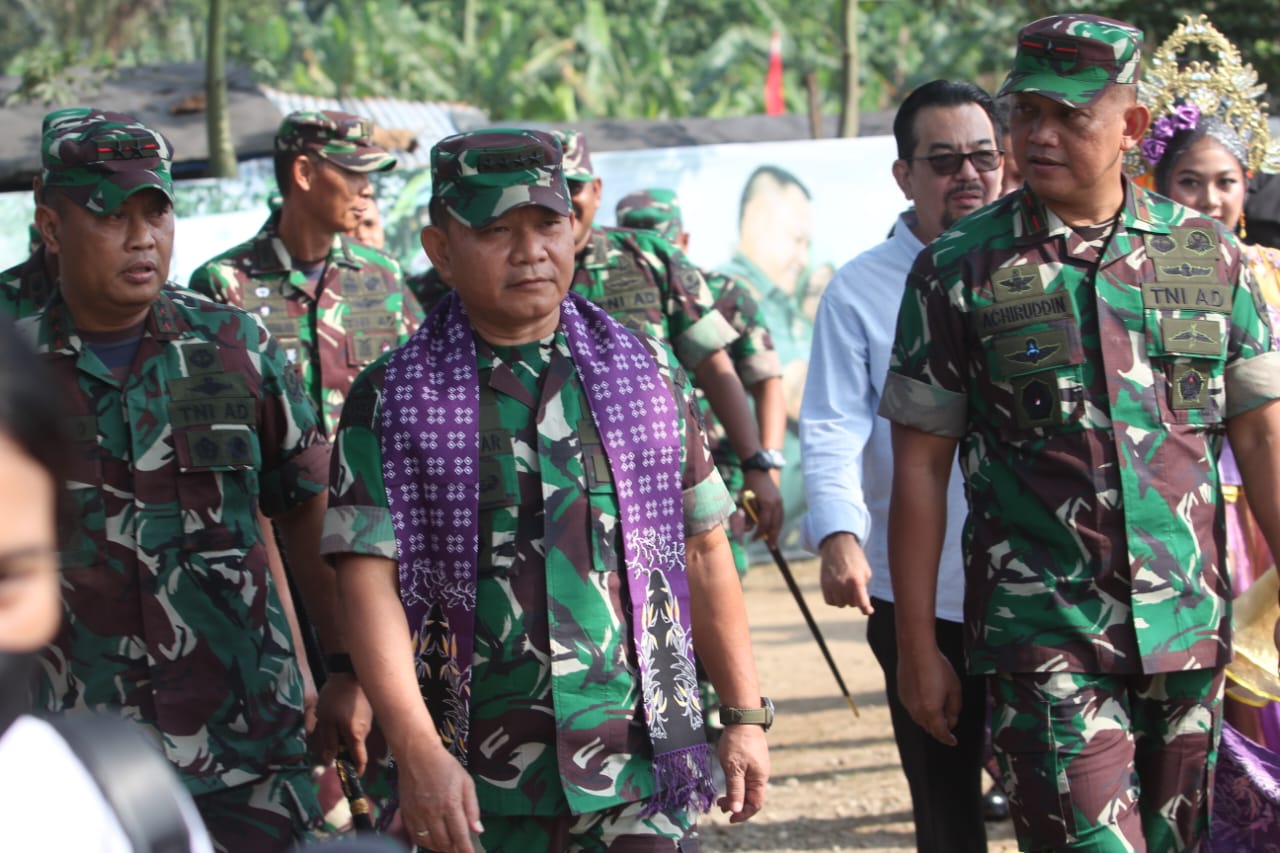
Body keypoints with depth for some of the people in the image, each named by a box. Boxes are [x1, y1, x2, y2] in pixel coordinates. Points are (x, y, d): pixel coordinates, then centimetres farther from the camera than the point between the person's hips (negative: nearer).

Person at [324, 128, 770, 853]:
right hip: (477, 788, -1)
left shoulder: (646, 372, 8)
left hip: (642, 770, 1)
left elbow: (703, 554, 12)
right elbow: (369, 582, -8)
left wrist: (746, 715, 10)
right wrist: (419, 753, -17)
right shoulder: (393, 401, 0)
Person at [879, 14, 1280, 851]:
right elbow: (920, 468, -1)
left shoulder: (1207, 253, 5)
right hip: (1047, 641, -3)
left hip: (1189, 628, 4)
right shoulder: (961, 269, -3)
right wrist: (918, 646, -3)